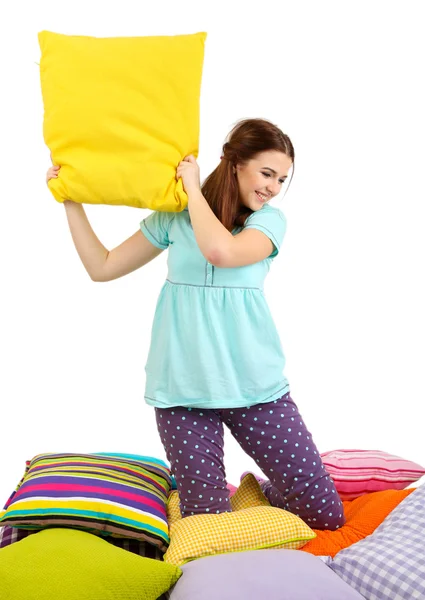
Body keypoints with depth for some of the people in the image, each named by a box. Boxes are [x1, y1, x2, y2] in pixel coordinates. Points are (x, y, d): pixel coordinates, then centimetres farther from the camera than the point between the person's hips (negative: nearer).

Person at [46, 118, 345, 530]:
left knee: (325, 513, 3)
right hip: (182, 386, 0)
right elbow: (102, 267, 9)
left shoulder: (269, 219, 1)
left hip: (254, 384, 1)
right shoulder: (175, 216, 6)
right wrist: (71, 202, 8)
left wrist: (193, 187, -9)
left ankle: (259, 491, 31)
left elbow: (222, 251, -22)